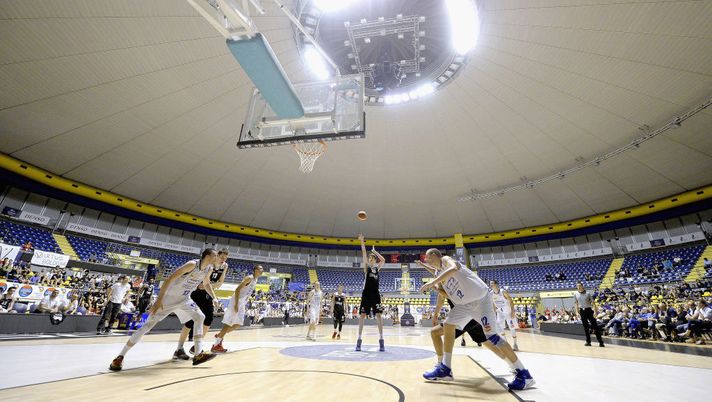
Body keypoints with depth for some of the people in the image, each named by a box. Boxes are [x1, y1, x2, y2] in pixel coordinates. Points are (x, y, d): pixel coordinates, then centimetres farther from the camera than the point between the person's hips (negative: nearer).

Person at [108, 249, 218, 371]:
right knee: (148, 325, -4)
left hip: (184, 299, 7)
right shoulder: (192, 264, -28)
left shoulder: (209, 269, -4)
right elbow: (170, 278, -27)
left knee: (199, 317, -3)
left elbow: (206, 283, 15)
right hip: (168, 297, -7)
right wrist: (159, 299, -28)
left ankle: (198, 354, 0)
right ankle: (120, 357, 13)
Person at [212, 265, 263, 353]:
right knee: (228, 324, -5)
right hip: (236, 302, -9)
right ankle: (216, 345, 5)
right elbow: (237, 289, -23)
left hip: (242, 303, 10)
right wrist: (236, 304, -26)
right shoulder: (249, 278, -17)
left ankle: (219, 335, 26)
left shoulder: (255, 280, 12)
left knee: (238, 324, 11)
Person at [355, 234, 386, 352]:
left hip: (375, 294, 2)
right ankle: (359, 339, 7)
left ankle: (381, 340, 2)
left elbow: (383, 260, 4)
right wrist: (362, 241, -15)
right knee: (362, 315, -1)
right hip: (366, 294, -2)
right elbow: (364, 254, -5)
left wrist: (374, 252, 7)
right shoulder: (366, 267, 5)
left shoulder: (377, 268, 15)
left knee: (378, 315, -3)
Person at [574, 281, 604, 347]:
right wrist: (578, 312, 10)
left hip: (588, 310, -3)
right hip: (582, 311, 3)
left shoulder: (587, 293, -7)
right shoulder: (576, 294, 2)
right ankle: (588, 341, 16)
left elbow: (592, 302, -7)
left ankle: (600, 342, 4)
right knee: (585, 327, 8)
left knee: (595, 325, -4)